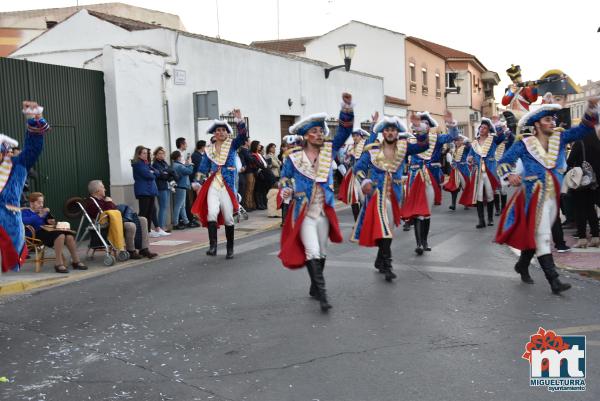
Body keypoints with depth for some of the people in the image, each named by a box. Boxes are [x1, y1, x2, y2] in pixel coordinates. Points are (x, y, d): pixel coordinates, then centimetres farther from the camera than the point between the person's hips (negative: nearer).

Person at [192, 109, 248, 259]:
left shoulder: (232, 145, 5)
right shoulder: (209, 149, 11)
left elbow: (243, 136, -12)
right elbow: (203, 168, 14)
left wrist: (239, 120, -24)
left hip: (228, 185, -1)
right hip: (213, 185, 1)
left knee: (228, 217, 4)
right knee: (212, 213, -20)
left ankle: (230, 249, 16)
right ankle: (213, 246, -20)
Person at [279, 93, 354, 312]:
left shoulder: (328, 151, 3)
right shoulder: (294, 157, -3)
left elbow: (344, 130, -6)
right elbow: (284, 178, 9)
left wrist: (347, 107, -19)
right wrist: (286, 190, -13)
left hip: (324, 211, 4)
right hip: (304, 212, -4)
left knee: (321, 252, 14)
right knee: (312, 252, -13)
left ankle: (315, 287, 31)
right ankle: (322, 295, -12)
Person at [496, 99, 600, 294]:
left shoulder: (559, 138, 4)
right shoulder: (524, 144, -7)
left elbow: (584, 129, -3)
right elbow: (503, 162, -6)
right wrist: (509, 175, -27)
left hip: (554, 196, 5)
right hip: (534, 196, -5)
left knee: (533, 234, 16)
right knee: (542, 236, -8)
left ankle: (522, 265, 36)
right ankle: (553, 280, -10)